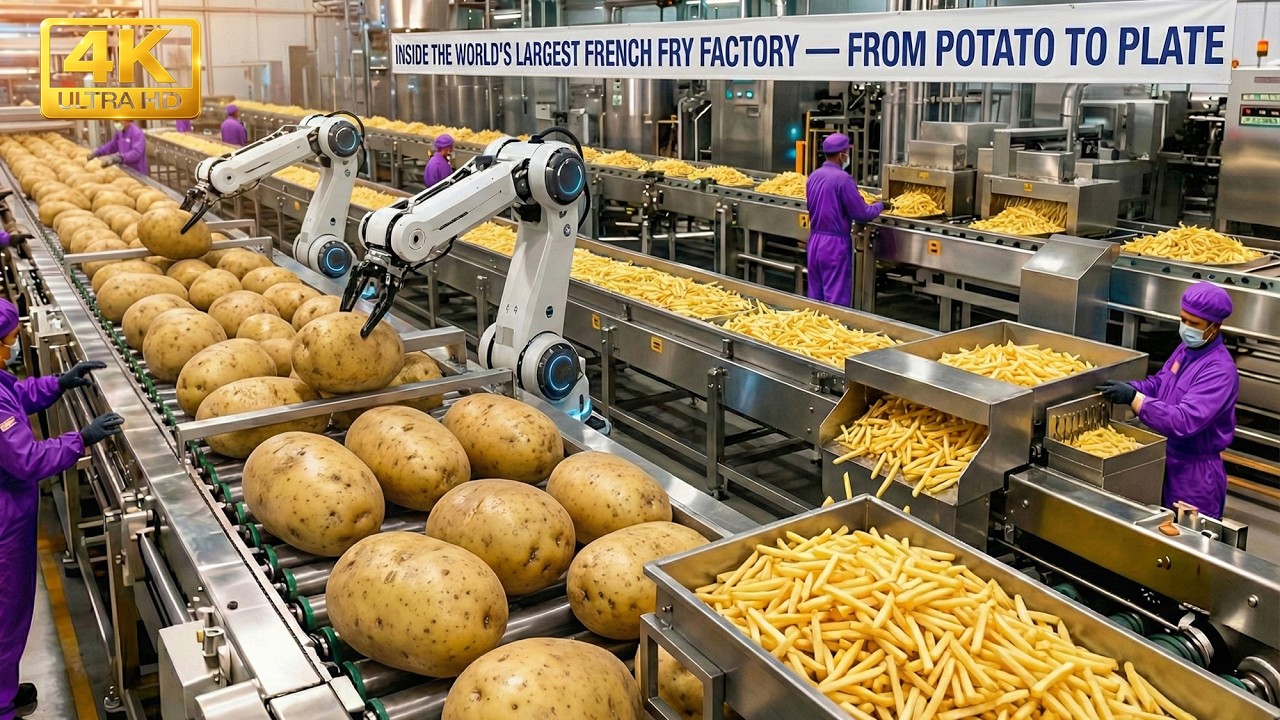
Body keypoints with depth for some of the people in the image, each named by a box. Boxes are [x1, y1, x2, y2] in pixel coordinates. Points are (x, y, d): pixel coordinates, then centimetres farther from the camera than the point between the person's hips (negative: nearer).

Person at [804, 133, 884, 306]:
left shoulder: (814, 176, 7)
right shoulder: (842, 178, -16)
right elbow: (862, 214, -13)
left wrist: (856, 201, 22)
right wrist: (880, 206, 5)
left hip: (814, 241, 7)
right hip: (835, 244, -7)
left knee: (815, 297, 13)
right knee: (836, 299, -2)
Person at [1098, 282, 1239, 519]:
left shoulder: (1220, 370, -24)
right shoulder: (1186, 349, 5)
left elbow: (1185, 422, -32)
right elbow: (1158, 383, 14)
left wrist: (1134, 398, -35)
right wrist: (1125, 388, -6)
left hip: (1194, 474, -8)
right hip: (1166, 462, 8)